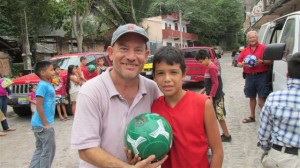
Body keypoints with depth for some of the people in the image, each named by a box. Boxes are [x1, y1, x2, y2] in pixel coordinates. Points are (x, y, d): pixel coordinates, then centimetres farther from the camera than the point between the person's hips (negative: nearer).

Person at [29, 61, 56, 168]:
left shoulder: (48, 84, 10)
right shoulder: (43, 85, -18)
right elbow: (39, 106, -21)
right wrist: (45, 124, -19)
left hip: (41, 124, 9)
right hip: (43, 124, -9)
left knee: (40, 149, 18)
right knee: (48, 151, 3)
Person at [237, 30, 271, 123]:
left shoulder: (263, 48, -1)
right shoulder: (244, 51, 12)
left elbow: (270, 61, -5)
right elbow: (238, 63, 13)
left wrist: (261, 62, -22)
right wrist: (243, 64, -8)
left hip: (261, 75, -5)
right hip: (249, 76, 5)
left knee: (262, 97, -5)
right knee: (252, 97, 14)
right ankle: (252, 116, 25)